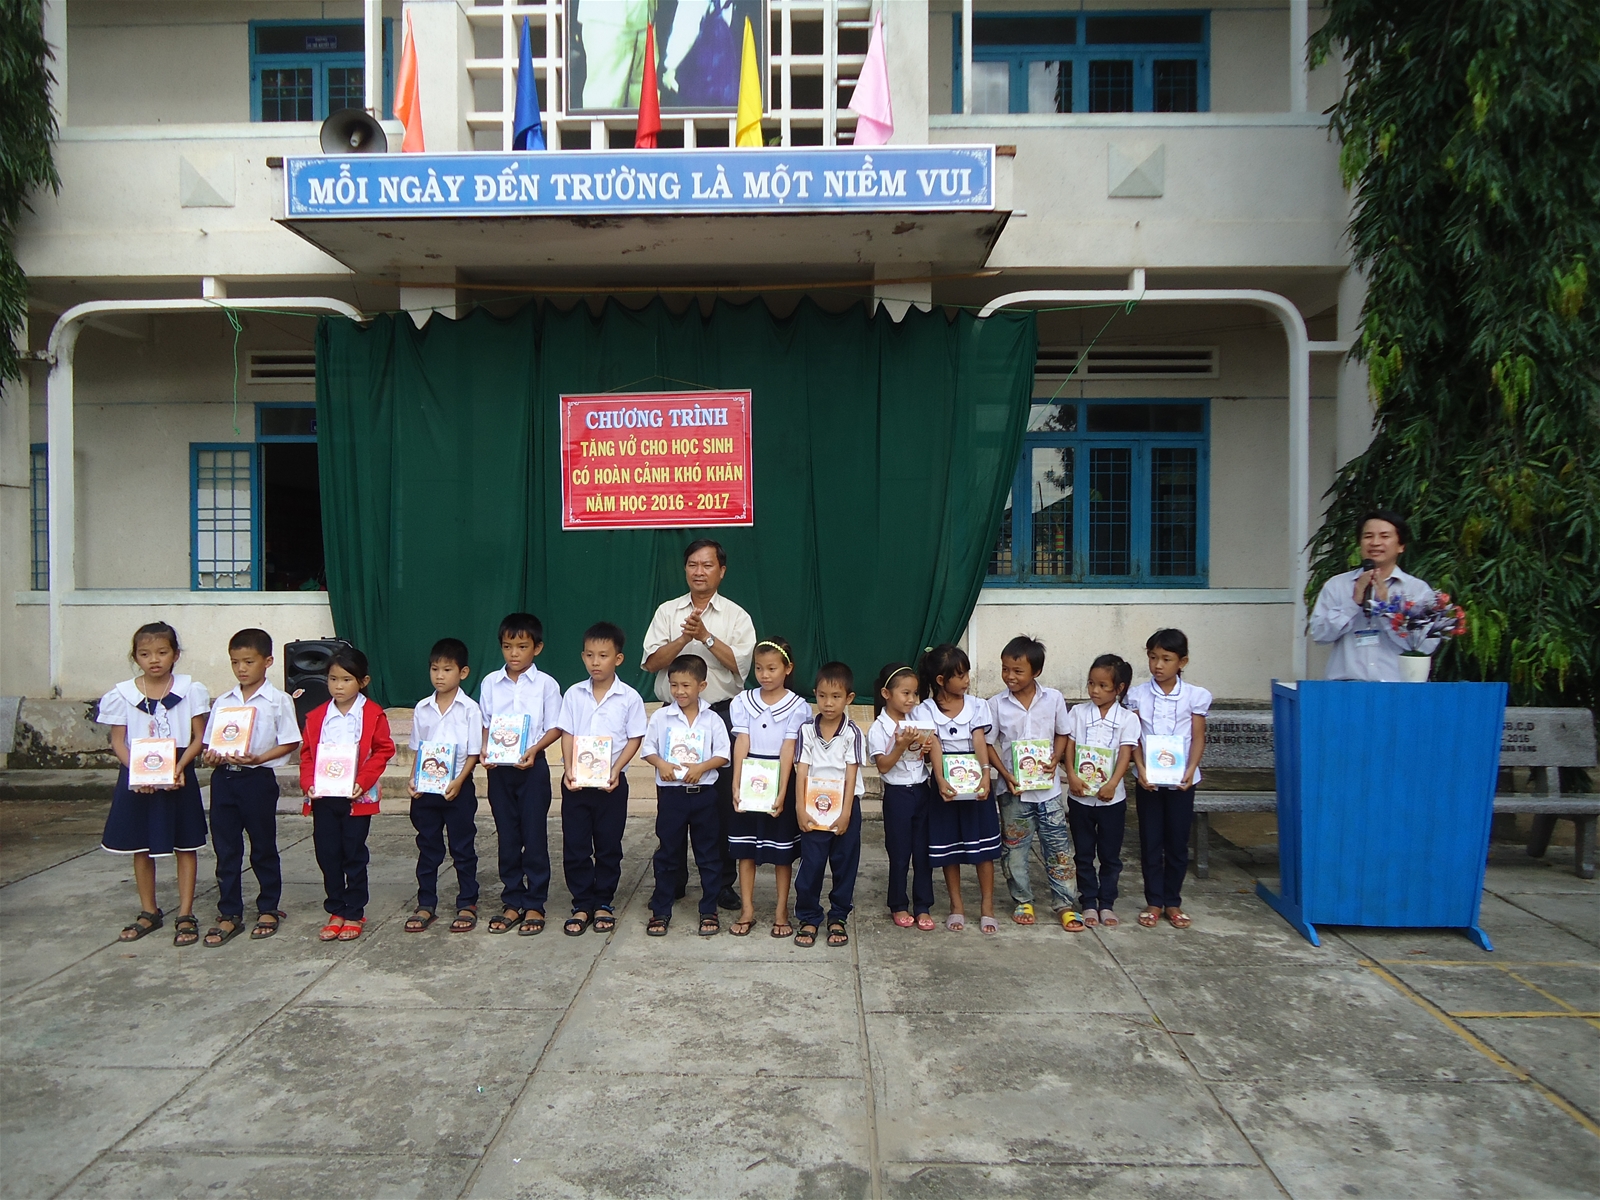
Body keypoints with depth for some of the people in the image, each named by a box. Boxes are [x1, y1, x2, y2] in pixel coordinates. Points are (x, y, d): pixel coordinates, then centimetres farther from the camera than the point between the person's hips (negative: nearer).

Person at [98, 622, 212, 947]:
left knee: (185, 846, 4)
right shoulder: (122, 694, -2)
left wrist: (179, 766, -18)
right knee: (141, 847, 12)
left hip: (178, 777, -1)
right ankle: (148, 912, 28)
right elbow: (118, 742, -1)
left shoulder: (190, 691, -5)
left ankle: (185, 915, 14)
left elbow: (198, 738, -3)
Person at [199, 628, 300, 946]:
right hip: (224, 777, 4)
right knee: (225, 849, 8)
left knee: (263, 848, 8)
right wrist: (210, 756, -10)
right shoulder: (223, 702, 8)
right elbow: (210, 741, 11)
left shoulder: (278, 701, -5)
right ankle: (229, 914, 18)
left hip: (258, 779, -4)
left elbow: (290, 743, -7)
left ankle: (268, 909, 23)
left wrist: (258, 758, -19)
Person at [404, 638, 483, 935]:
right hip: (425, 789, 4)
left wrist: (458, 782, -18)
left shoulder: (470, 709, -7)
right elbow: (417, 750, 10)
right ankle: (426, 905, 23)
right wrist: (413, 779, -5)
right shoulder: (422, 709, 4)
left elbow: (473, 753, -7)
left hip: (458, 788, -4)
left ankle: (467, 904, 17)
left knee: (463, 848, 6)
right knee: (428, 848, 12)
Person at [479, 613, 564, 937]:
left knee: (534, 836, 2)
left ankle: (535, 904, 12)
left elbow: (555, 728, -3)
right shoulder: (490, 683, 5)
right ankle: (513, 901, 21)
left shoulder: (545, 684, -3)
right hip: (498, 768, 3)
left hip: (532, 766, -3)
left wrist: (534, 749, -19)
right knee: (507, 837, 10)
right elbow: (484, 724, 9)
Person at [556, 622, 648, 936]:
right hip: (575, 782, 2)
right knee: (575, 846, 5)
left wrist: (615, 770, -15)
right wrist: (569, 769, -11)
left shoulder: (629, 698, -5)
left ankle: (603, 903, 22)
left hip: (611, 783, -2)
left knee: (609, 846, 8)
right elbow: (567, 734, 3)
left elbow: (634, 739, -3)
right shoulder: (574, 694, 2)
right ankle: (582, 905, 18)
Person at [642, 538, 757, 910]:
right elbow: (651, 662, -2)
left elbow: (740, 664, -9)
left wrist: (705, 636, -16)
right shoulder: (667, 612, 8)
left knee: (723, 802, 1)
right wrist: (684, 638, -16)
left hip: (721, 715, -1)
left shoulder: (736, 617, 3)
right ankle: (673, 879, 21)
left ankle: (724, 882, 13)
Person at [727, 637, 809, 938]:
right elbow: (741, 745, -6)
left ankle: (781, 912, 19)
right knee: (745, 846, 7)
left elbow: (787, 751, -12)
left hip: (780, 779, -2)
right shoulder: (743, 701, 0)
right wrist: (736, 787, -14)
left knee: (782, 849, 7)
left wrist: (781, 794, -17)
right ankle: (747, 910, 19)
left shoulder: (797, 707, -6)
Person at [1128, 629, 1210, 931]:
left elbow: (1198, 738, -3)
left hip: (1181, 780, 0)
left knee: (1177, 843, 8)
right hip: (1148, 779, 0)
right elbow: (1134, 737, -2)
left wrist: (1191, 770, -17)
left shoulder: (1195, 696, -3)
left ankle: (1173, 901, 22)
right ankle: (1154, 902, 18)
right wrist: (1141, 768, -16)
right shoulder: (1139, 694, -2)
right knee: (1150, 842, 7)